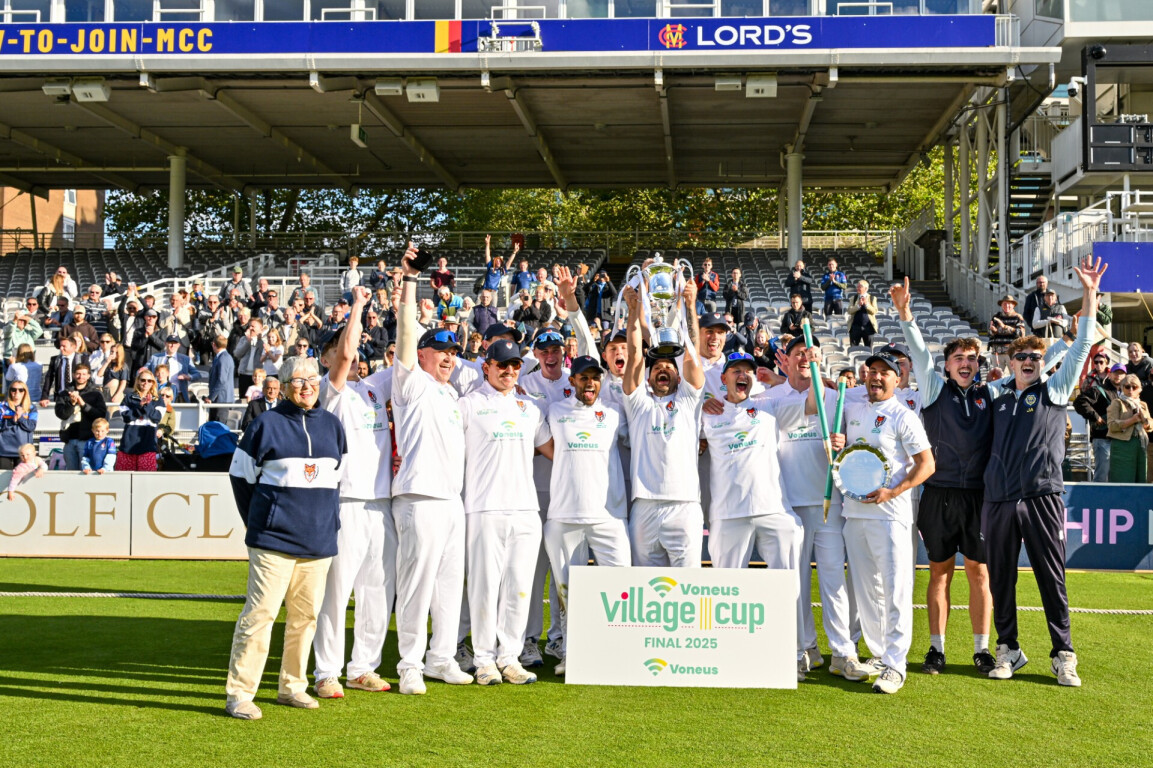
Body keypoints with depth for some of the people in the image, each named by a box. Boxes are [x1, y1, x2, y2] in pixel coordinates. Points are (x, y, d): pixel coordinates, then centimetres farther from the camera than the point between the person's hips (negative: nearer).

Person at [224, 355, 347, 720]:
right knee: (260, 612, -9)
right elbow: (240, 474, 4)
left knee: (306, 615, 10)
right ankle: (239, 693, -4)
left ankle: (292, 686, 23)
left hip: (318, 539, 5)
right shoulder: (267, 424, -2)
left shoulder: (331, 424, 11)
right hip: (274, 538, -5)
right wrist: (257, 522, 4)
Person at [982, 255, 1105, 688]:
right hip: (999, 500, 3)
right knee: (1001, 578, 6)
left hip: (1041, 497, -3)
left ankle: (1063, 656, 5)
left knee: (1052, 578, -1)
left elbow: (1081, 347, 1)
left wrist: (1089, 295, -4)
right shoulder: (998, 403, 15)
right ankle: (1008, 651, 16)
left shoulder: (1054, 391, 8)